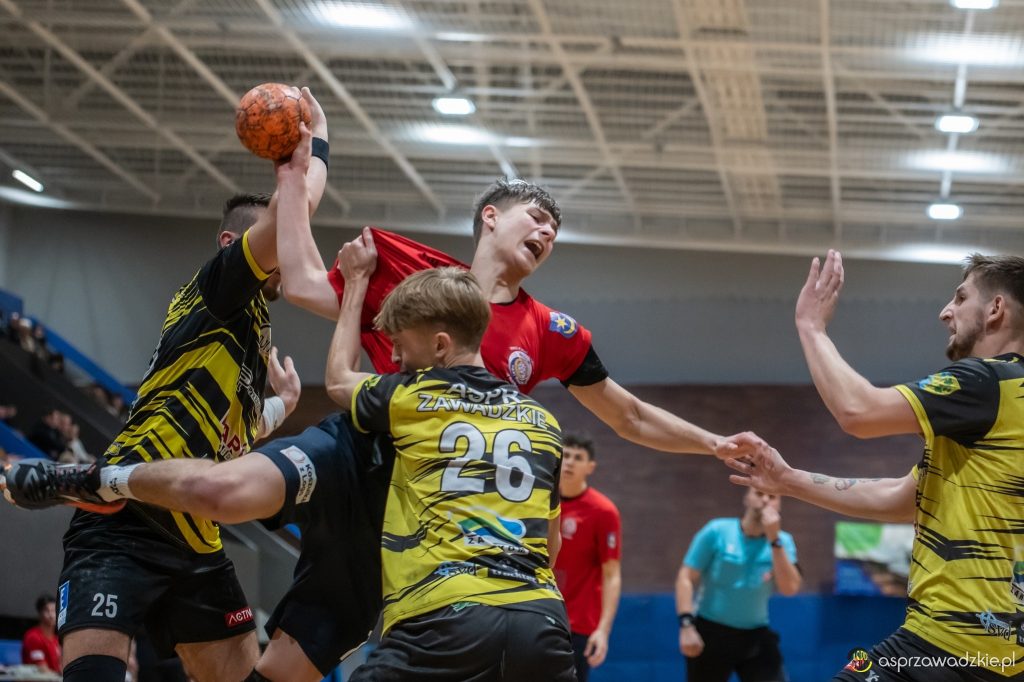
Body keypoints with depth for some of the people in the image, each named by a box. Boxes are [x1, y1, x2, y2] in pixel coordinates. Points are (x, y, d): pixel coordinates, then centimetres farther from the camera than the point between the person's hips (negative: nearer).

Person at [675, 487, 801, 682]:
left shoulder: (782, 541, -1)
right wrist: (686, 624, -17)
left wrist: (774, 540, -22)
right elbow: (686, 578, -6)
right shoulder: (716, 531, -7)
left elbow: (789, 588, -16)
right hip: (711, 633, -2)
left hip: (755, 637, 2)